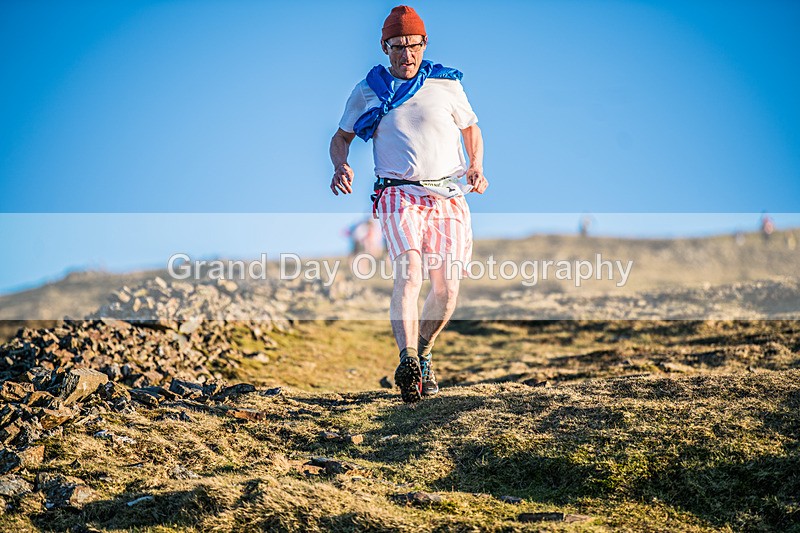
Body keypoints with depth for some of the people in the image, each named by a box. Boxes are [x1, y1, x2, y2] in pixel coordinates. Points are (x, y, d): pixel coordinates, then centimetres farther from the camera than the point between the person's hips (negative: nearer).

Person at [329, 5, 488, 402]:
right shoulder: (369, 90, 11)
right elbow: (341, 136, 19)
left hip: (448, 195, 2)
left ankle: (423, 354, 23)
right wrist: (340, 167, -3)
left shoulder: (447, 84, 12)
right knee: (408, 274, -24)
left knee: (447, 290, -3)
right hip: (399, 194, -2)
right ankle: (408, 363, -37)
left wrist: (476, 168, 5)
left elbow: (471, 129, 23)